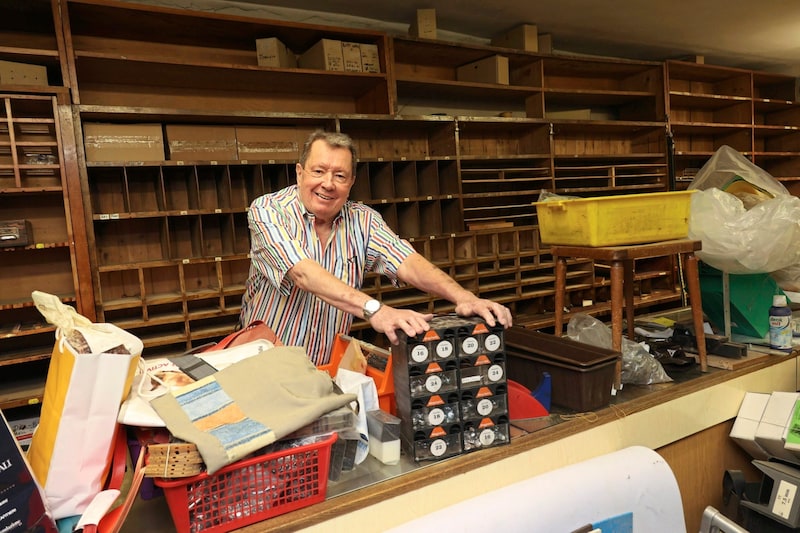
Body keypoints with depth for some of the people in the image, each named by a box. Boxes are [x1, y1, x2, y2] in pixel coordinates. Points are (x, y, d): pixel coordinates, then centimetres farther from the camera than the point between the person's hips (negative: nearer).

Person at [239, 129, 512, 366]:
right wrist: (374, 309, -43)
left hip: (331, 367, 3)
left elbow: (407, 263, -16)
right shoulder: (267, 210, -12)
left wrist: (465, 298, -34)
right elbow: (303, 273, -28)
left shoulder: (362, 220, -1)